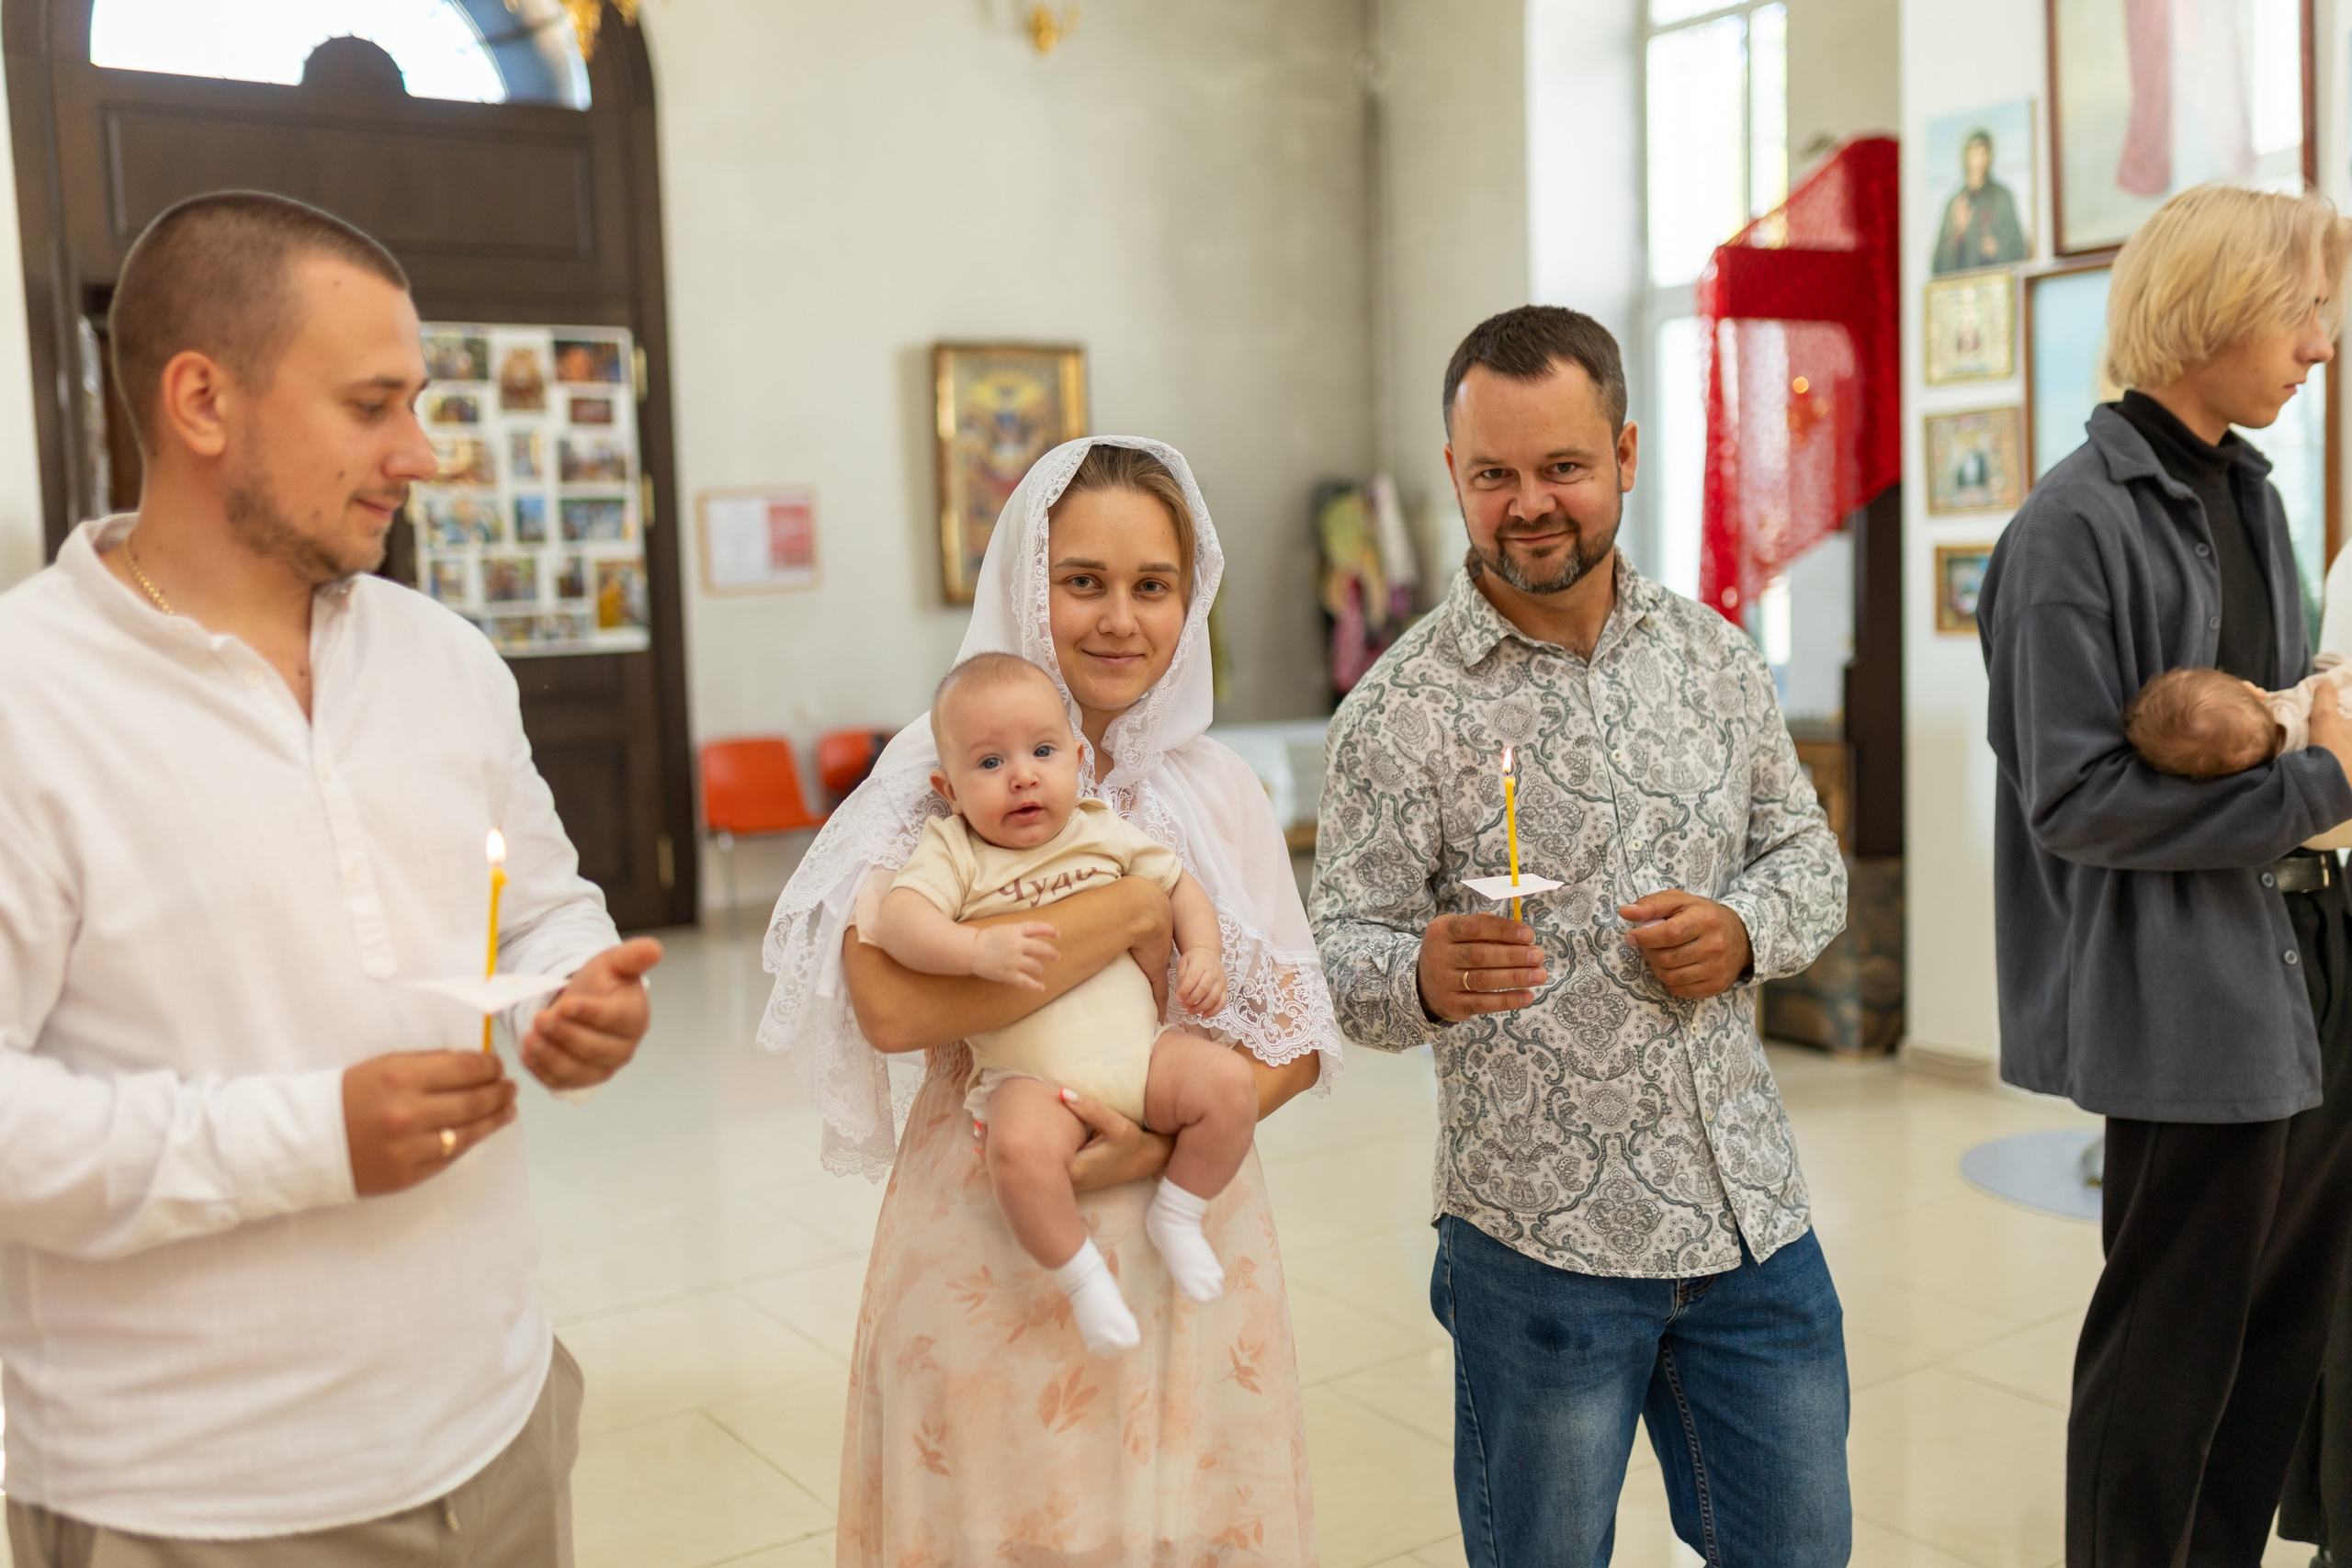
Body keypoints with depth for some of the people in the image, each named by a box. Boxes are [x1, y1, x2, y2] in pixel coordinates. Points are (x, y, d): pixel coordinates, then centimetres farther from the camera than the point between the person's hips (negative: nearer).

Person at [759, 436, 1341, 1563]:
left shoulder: (1218, 789, 3)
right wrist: (1139, 907, -19)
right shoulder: (941, 771, -7)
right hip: (990, 1246, -3)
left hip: (1184, 1242, 3)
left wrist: (1175, 1133, -14)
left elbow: (1298, 1035, 4)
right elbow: (892, 1003, -24)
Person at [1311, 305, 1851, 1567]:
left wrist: (1746, 930, -8)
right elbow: (1345, 952, -9)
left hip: (1753, 1212, 4)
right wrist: (1426, 975, -31)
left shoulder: (1715, 656, 5)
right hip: (1539, 1237, -4)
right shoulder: (1403, 709, -9)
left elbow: (1806, 851, 13)